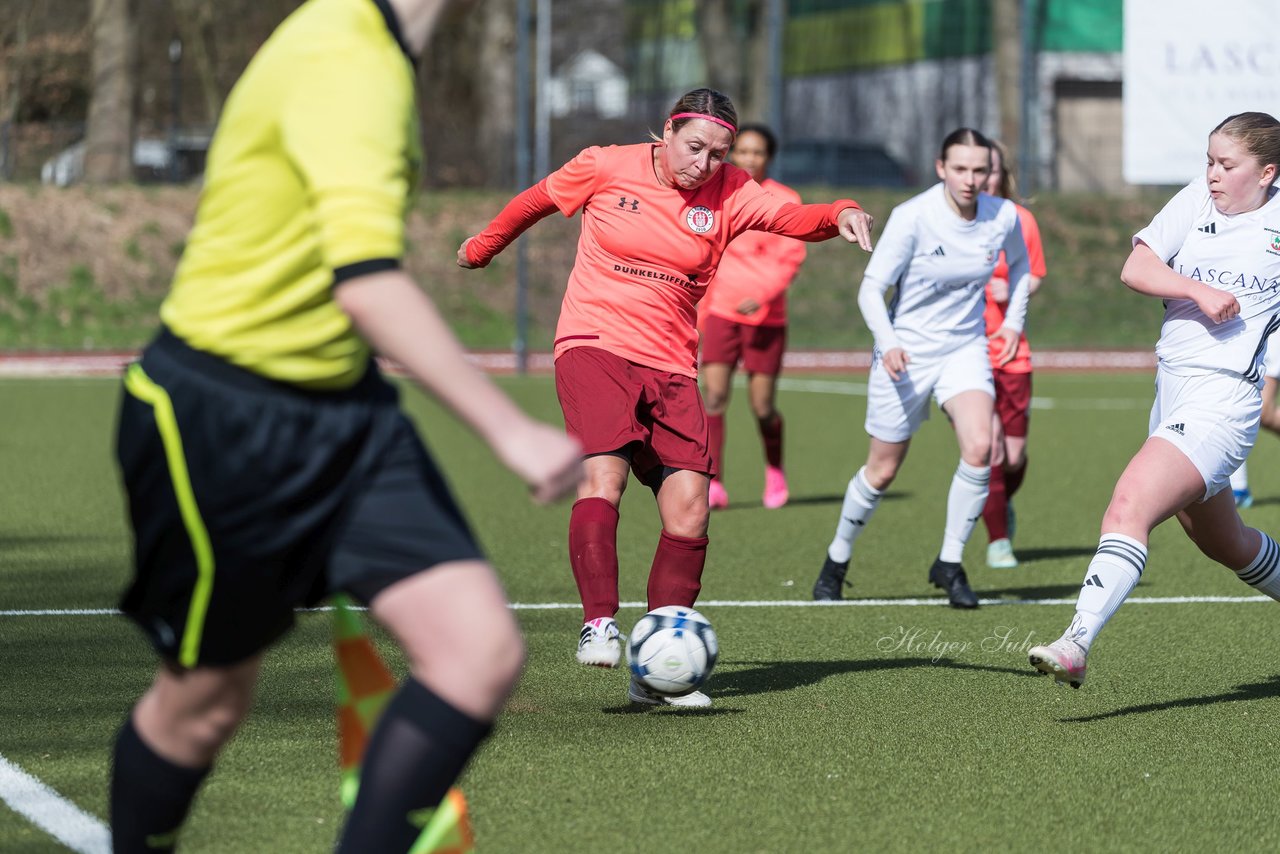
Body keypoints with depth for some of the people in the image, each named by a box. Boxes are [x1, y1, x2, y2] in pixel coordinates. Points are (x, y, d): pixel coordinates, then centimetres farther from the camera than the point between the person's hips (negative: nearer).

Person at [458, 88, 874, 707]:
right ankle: (599, 624, -29)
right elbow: (537, 200, 17)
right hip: (594, 347, -3)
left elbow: (792, 216, -15)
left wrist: (839, 214, -36)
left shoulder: (729, 192, 3)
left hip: (670, 367, 3)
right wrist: (485, 245, 31)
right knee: (603, 474, -27)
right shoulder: (605, 168, -1)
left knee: (688, 510, -7)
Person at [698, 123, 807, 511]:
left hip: (765, 316, -2)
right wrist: (700, 312, 18)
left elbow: (791, 259, -8)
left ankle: (775, 472, 30)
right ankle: (714, 485, -16)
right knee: (713, 395, -15)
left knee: (762, 408, 1)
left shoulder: (784, 201, -2)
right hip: (722, 313, 2)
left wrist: (761, 296, -23)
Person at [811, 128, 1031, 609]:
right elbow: (871, 287, -16)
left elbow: (1019, 264, 17)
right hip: (906, 351, -3)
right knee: (883, 470, 5)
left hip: (965, 348, 3)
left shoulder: (1003, 217, -7)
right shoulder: (911, 217, -19)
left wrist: (1014, 321, 6)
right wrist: (887, 343, -32)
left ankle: (949, 564, -7)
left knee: (979, 447, -22)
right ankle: (836, 561, 31)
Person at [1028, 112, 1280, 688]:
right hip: (1171, 389, 6)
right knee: (1225, 544, 22)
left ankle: (1076, 645, -34)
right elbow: (1135, 269, -2)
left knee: (1130, 504, -25)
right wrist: (1197, 291, -15)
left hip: (1222, 397, -6)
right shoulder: (1196, 201, 6)